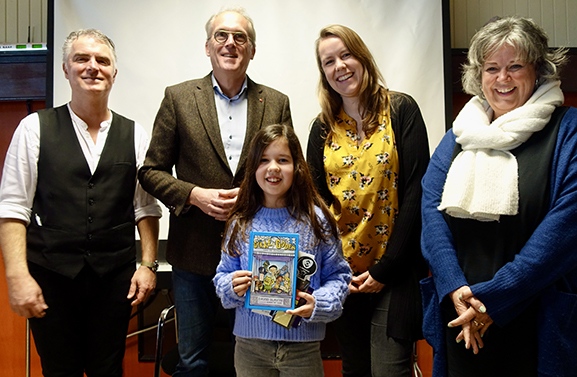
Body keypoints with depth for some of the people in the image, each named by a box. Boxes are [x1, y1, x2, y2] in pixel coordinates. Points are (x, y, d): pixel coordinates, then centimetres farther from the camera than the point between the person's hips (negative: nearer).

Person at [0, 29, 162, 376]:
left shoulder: (134, 135, 5)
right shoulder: (35, 128, 0)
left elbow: (146, 208, 7)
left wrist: (148, 265, 0)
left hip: (115, 279, 1)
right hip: (50, 278, -1)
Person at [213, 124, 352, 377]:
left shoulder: (317, 220, -5)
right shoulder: (240, 223, 1)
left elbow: (337, 275, -1)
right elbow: (223, 276, 9)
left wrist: (319, 305, -17)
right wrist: (232, 287, -12)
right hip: (250, 345, 2)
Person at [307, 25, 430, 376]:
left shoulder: (401, 109, -4)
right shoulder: (323, 127, 6)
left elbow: (416, 191, -10)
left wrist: (385, 268, -12)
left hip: (393, 269, -3)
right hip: (343, 273, 4)